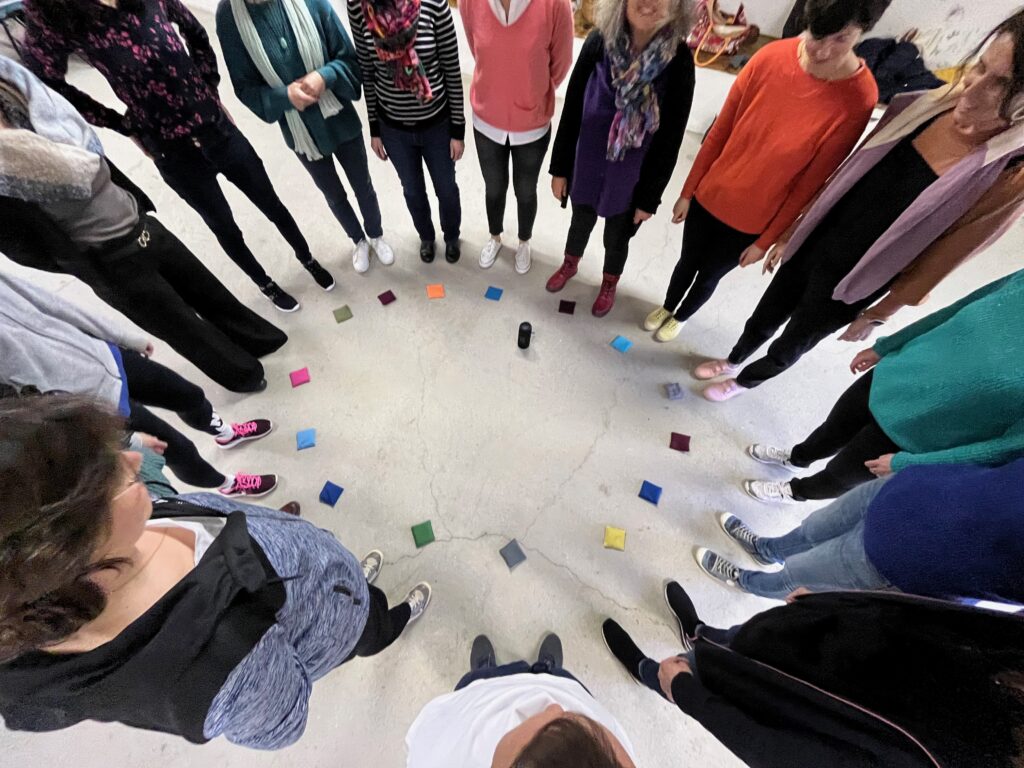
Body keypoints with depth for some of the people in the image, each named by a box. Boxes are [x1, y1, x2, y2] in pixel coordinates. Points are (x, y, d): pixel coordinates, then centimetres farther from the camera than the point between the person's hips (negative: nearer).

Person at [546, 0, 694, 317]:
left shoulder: (679, 60, -16)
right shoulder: (599, 41, -13)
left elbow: (670, 138, -10)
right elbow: (572, 108, -4)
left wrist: (649, 196, -9)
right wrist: (560, 167, -1)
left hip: (631, 178, -1)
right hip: (586, 166, 2)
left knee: (617, 237, 16)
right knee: (580, 222, 22)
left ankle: (609, 282, 48)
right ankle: (570, 264, 55)